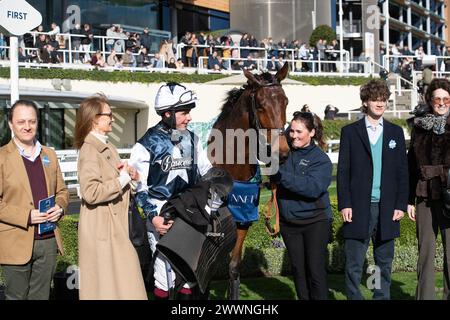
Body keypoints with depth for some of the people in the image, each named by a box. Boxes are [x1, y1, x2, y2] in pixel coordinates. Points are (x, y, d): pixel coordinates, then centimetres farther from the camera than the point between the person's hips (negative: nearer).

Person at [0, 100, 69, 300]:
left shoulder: (49, 155, 13)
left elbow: (62, 191, 18)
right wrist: (26, 216, -19)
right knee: (16, 296, 5)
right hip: (17, 243, -4)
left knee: (41, 296, 12)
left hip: (49, 240, 5)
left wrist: (59, 208, -3)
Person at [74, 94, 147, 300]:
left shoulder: (106, 147, 15)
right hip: (102, 229, -10)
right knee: (107, 284, -3)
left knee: (122, 281, 13)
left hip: (115, 226, 10)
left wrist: (129, 173, 5)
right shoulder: (90, 150, -16)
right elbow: (91, 192, -27)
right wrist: (123, 179, -17)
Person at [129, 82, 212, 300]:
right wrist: (153, 216, -16)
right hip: (161, 217, -5)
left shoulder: (191, 140, 7)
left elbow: (207, 173, 16)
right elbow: (138, 187, -7)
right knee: (166, 273, -3)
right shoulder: (147, 145, -8)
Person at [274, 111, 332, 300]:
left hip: (315, 221, -4)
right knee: (298, 270, 11)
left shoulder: (321, 159, -9)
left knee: (316, 270, -5)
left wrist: (281, 175, -30)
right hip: (289, 222, 4)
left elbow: (314, 187, -24)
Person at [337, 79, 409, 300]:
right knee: (354, 262, 0)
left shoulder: (396, 132, 10)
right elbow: (343, 171, 1)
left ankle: (382, 296, 20)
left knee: (384, 261, 10)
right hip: (358, 208, -2)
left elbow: (402, 172, 9)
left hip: (387, 208, 3)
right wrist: (344, 204, -7)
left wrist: (401, 204, 1)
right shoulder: (350, 132, 4)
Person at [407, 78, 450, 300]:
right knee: (426, 250, 8)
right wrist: (409, 200, 8)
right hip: (425, 196, 3)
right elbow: (411, 165, 11)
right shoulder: (419, 126, 9)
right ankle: (425, 295, 16)